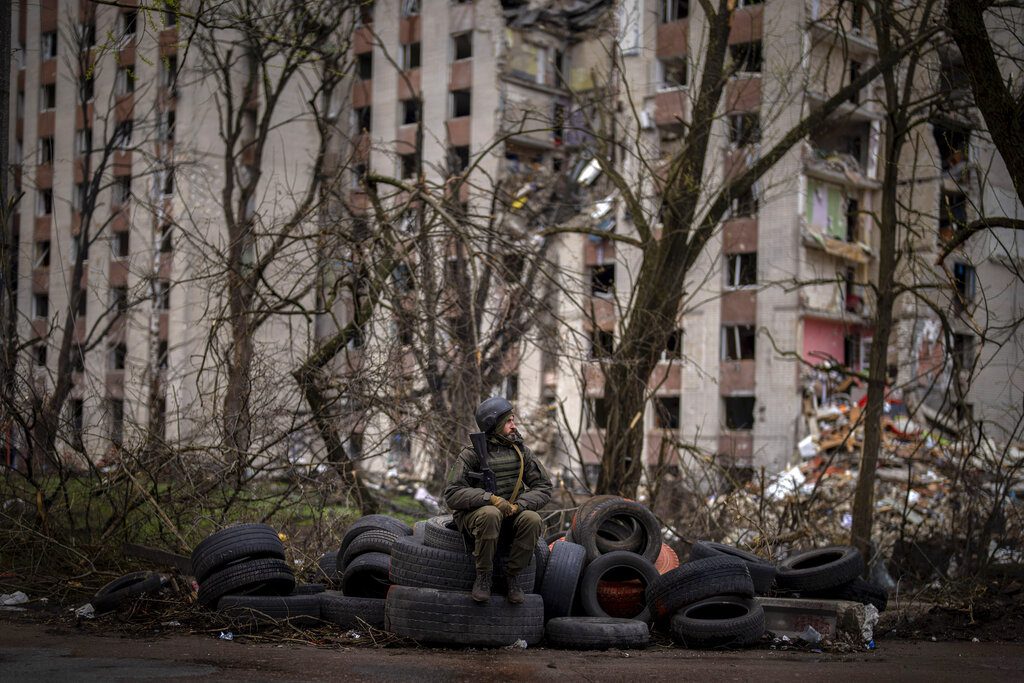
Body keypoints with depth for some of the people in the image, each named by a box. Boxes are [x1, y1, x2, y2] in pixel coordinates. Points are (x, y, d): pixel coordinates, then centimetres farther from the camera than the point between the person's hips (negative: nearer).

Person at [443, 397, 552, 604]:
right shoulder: (471, 454, -7)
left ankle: (513, 577, -13)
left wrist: (518, 505, -19)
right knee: (491, 515, -38)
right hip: (475, 512, -3)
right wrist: (491, 498, -28)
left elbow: (543, 488, 1)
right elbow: (452, 495, -15)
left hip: (512, 512, 3)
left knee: (532, 520, -29)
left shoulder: (520, 451, 4)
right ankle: (483, 577, -21)